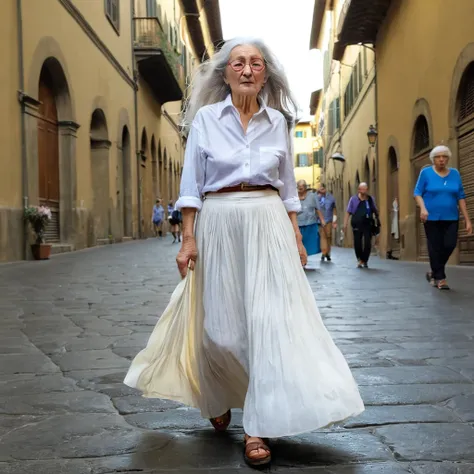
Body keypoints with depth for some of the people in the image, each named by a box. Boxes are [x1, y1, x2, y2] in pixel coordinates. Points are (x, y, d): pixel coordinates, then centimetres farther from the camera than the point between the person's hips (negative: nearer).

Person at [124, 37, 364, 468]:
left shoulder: (278, 121, 9)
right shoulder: (206, 118, 2)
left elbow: (287, 185, 13)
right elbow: (192, 182, 0)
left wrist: (296, 237, 8)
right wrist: (188, 238, -6)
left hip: (268, 224, 1)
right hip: (218, 224, -1)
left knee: (270, 319, -8)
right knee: (219, 320, 6)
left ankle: (259, 426, -2)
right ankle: (219, 400, 33)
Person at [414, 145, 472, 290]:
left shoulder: (455, 173, 9)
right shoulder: (426, 173, 1)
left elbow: (461, 197, 8)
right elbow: (417, 193, -1)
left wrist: (467, 219, 3)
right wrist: (423, 208, -20)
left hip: (451, 218, 2)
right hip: (432, 217, -2)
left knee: (450, 245, -9)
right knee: (435, 248, -2)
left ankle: (434, 273, 14)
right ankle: (440, 278, 10)